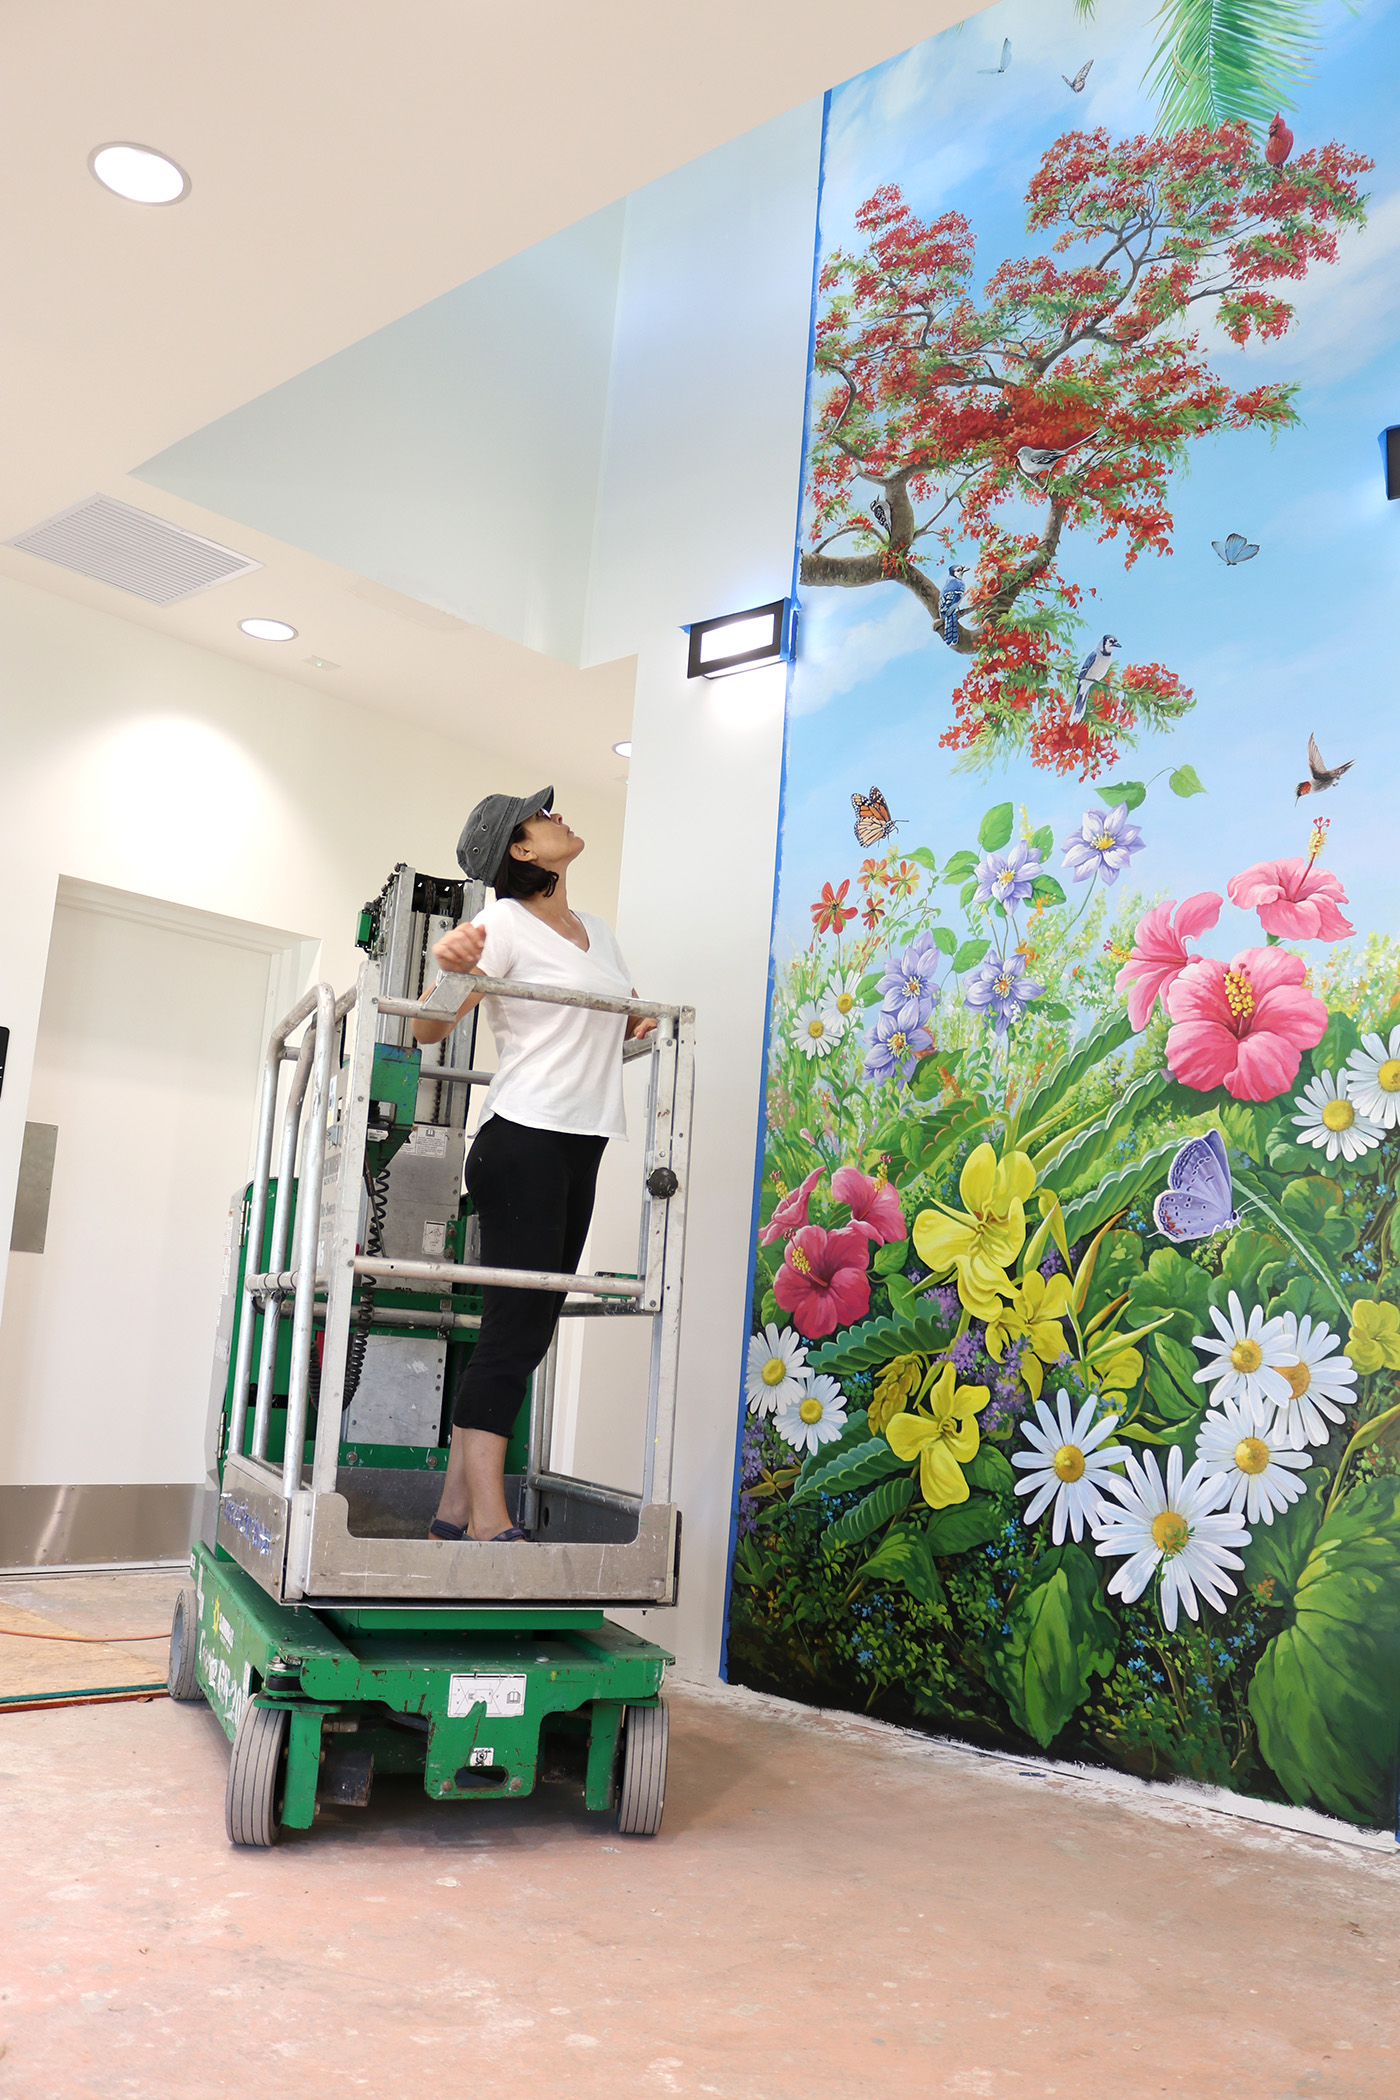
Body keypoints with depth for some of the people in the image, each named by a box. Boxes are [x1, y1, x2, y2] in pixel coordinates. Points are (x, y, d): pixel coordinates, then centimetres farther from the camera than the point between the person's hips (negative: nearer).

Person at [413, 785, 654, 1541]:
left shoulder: (598, 931, 18)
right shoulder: (508, 923, -4)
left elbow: (625, 1023, 33)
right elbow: (429, 1029, -9)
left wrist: (641, 1025, 9)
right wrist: (452, 969, -30)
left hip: (580, 1149, 8)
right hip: (523, 1139, -8)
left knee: (525, 1330, 4)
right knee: (515, 1326, -12)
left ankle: (455, 1514, 8)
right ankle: (489, 1521, -12)